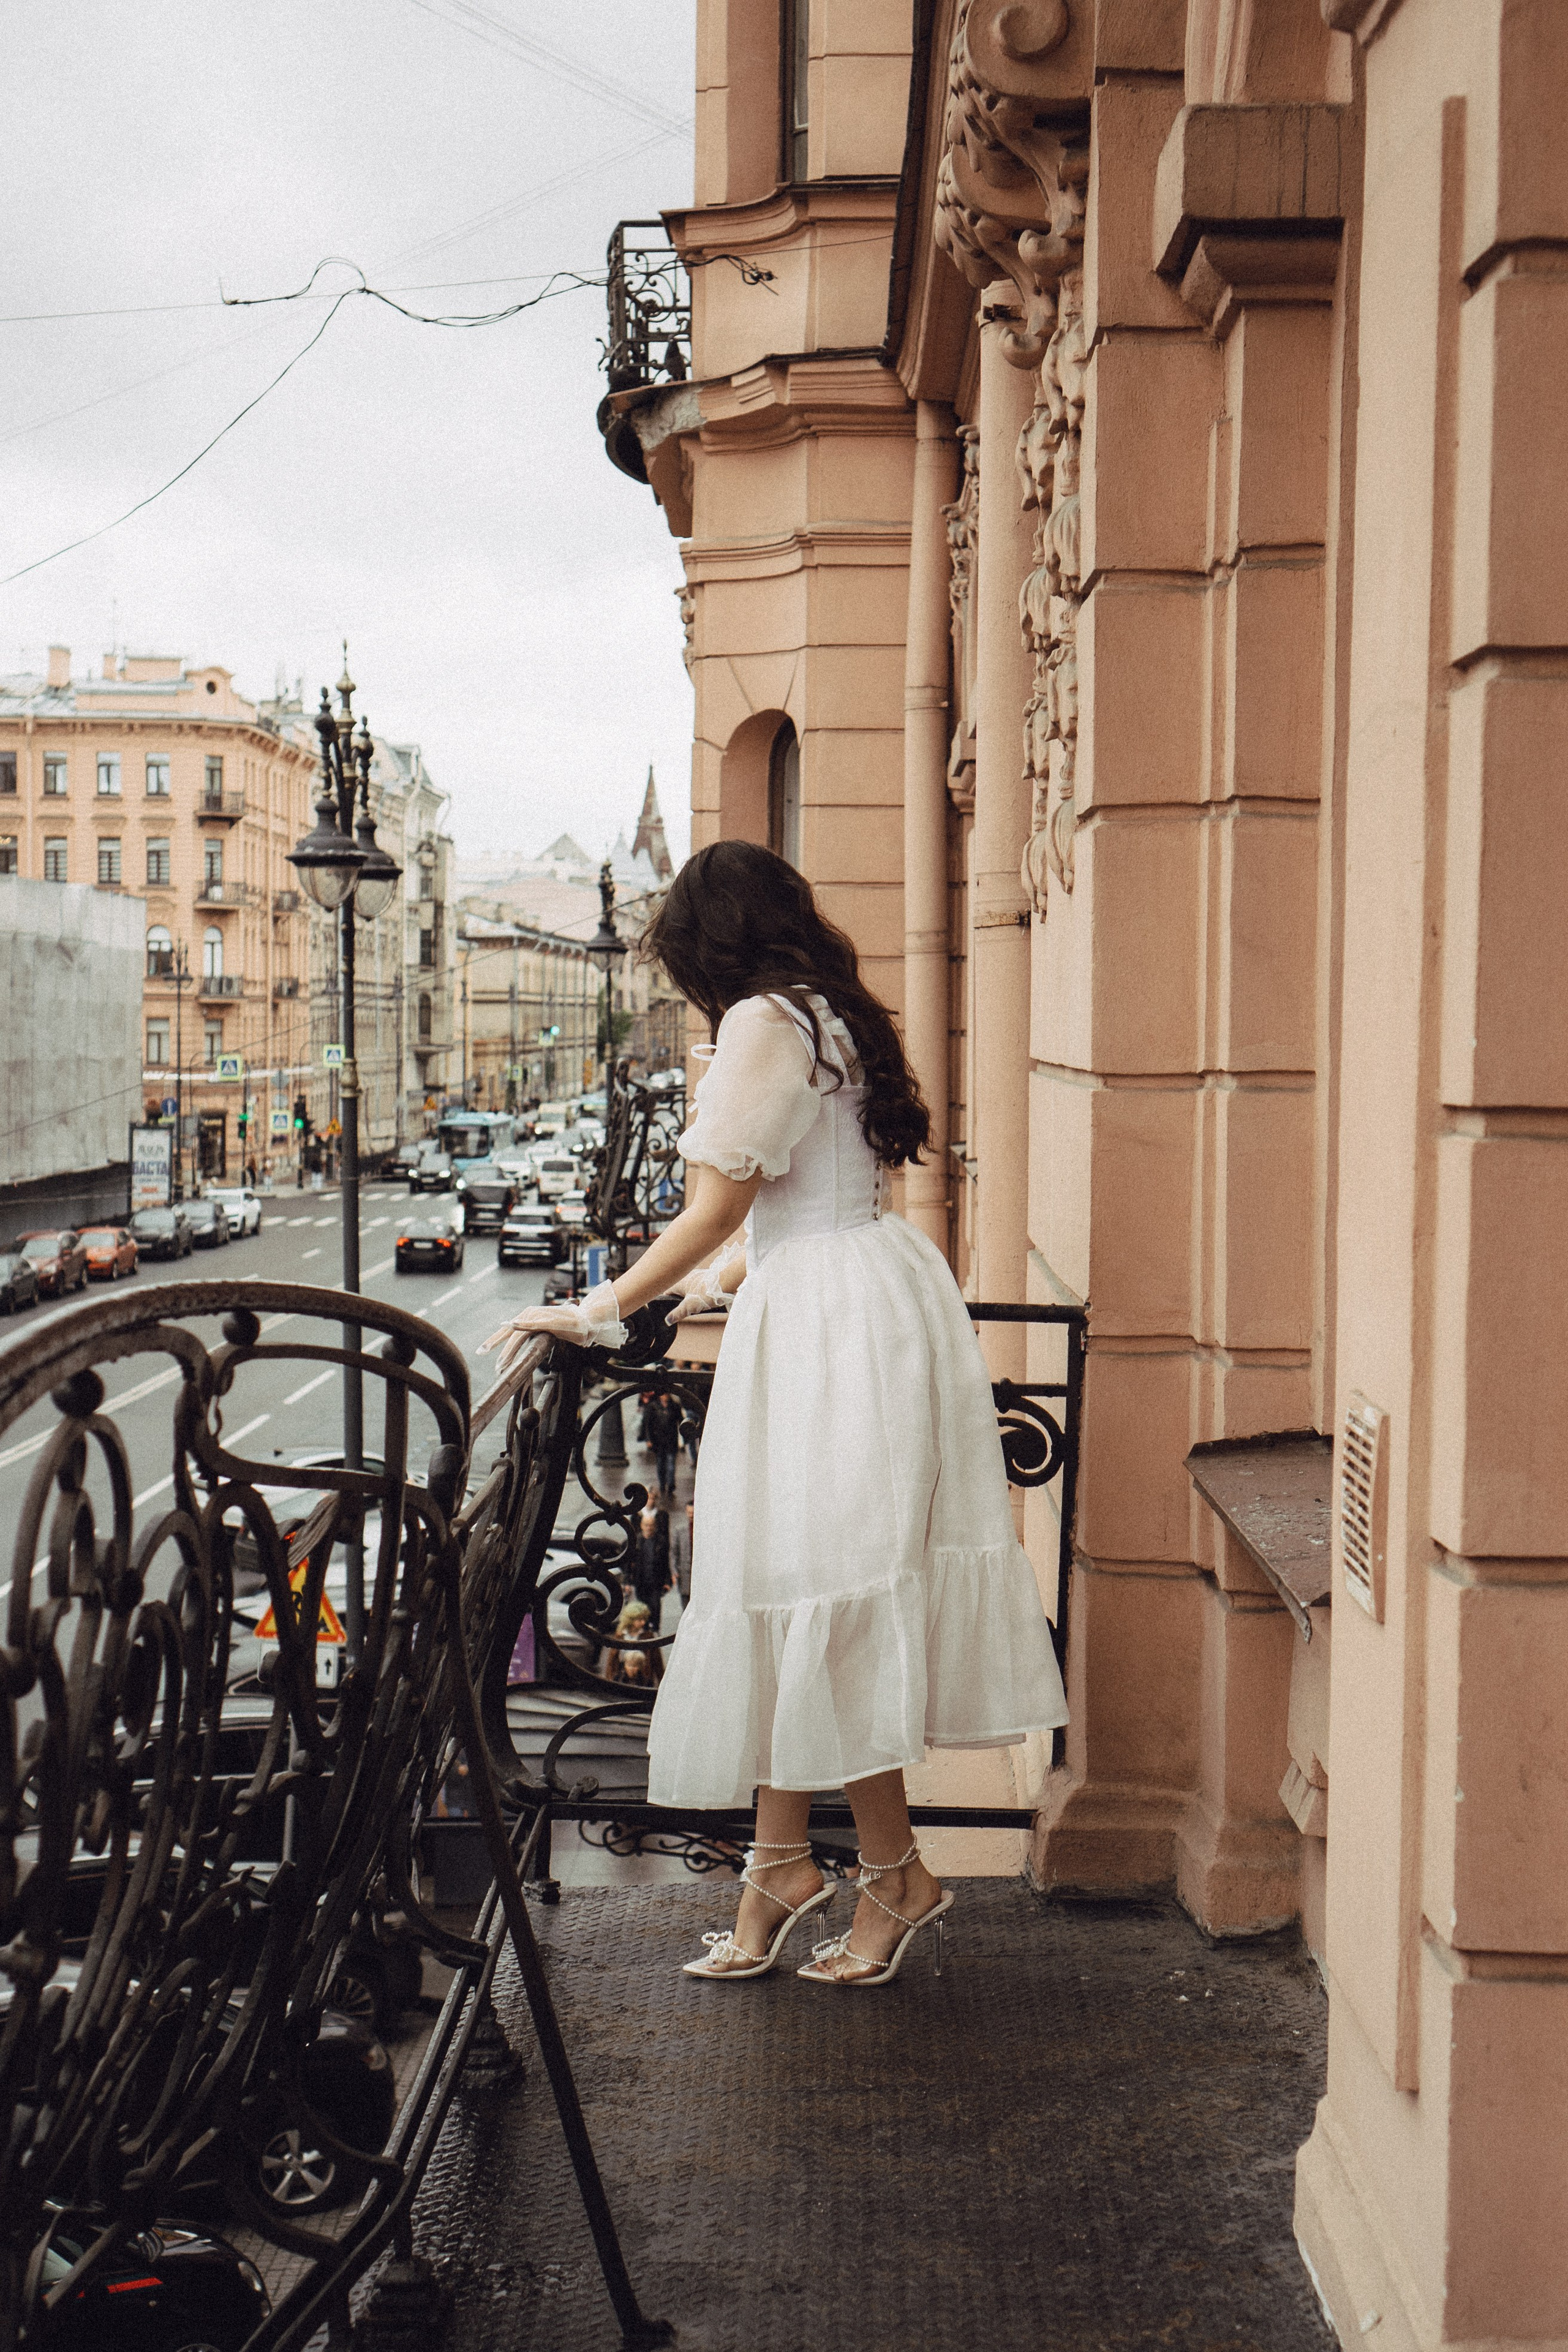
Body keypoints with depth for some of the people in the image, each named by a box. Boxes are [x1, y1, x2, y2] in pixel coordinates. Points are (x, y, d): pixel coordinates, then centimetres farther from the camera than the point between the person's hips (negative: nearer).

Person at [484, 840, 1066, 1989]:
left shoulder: (763, 1022, -10)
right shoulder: (834, 1015, 18)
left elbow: (717, 1208, -15)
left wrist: (599, 1314, -8)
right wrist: (733, 1280, 38)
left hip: (831, 1330, -10)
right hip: (872, 1303, 10)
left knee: (818, 1593, -3)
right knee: (793, 1594, 10)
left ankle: (897, 1873, 7)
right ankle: (782, 1863, 16)